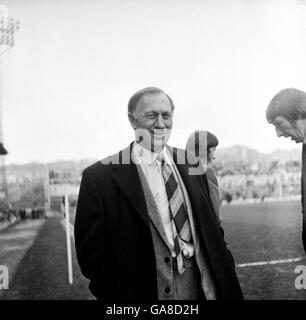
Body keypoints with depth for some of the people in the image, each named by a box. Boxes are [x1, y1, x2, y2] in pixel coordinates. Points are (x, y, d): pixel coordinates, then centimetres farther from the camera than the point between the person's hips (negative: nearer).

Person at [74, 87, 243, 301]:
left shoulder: (190, 164, 3)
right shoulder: (100, 177, -11)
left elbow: (211, 227, 7)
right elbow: (92, 251, -10)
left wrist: (225, 280, -2)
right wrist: (121, 296, -16)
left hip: (205, 289, 5)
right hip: (144, 293, -4)